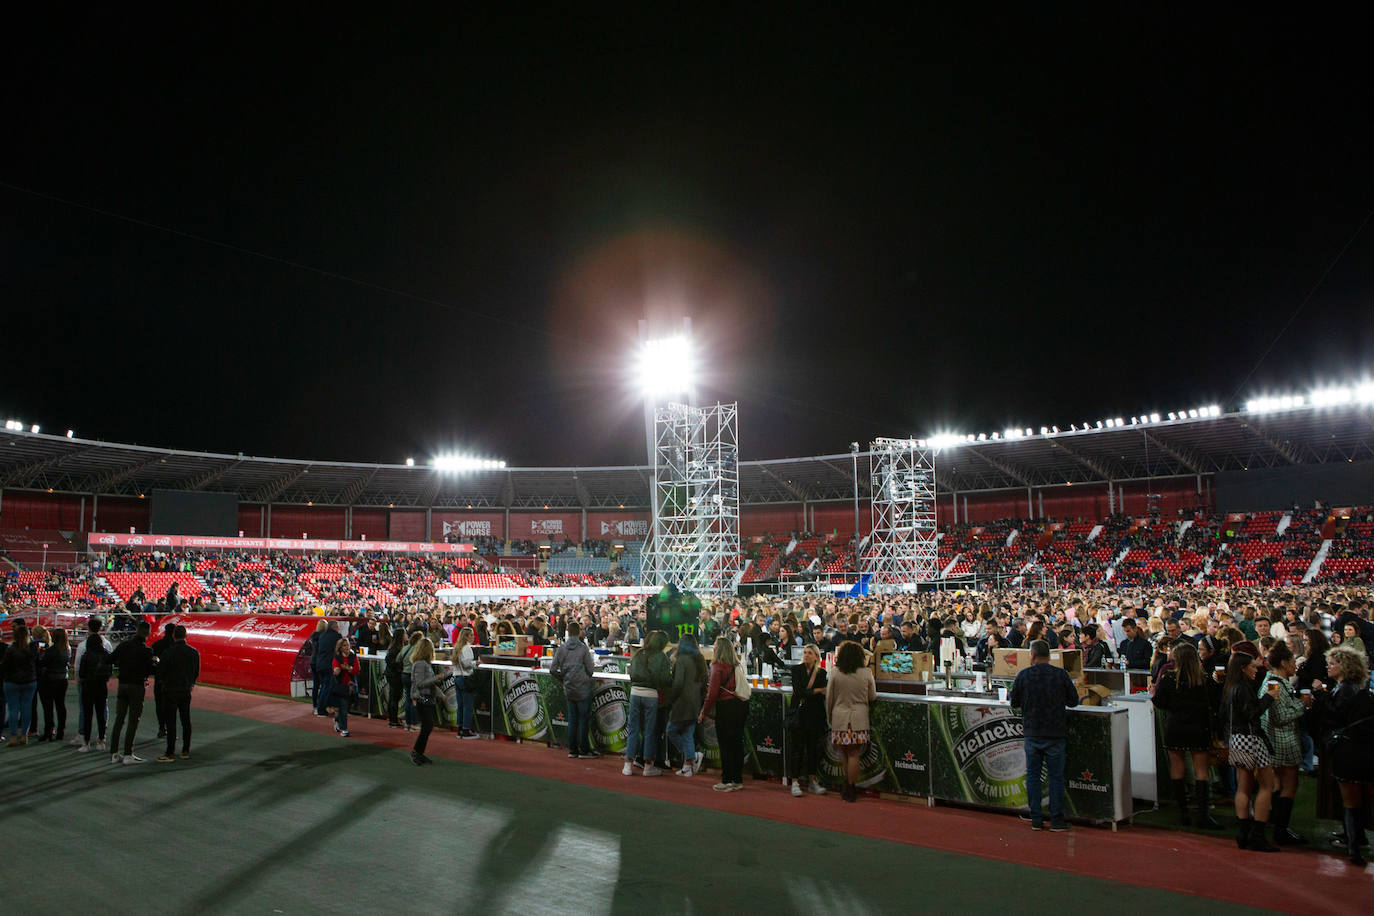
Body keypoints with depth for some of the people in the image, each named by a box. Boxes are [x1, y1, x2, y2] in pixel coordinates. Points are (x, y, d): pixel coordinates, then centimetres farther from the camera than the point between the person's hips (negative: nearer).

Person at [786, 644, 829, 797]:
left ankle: (812, 781, 14)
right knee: (796, 748, -3)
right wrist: (816, 691, -6)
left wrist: (805, 695, -12)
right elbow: (798, 691, -10)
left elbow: (821, 696, -3)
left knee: (813, 748, 5)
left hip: (814, 714, 2)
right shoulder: (796, 669, 2)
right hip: (798, 714, -2)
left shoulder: (821, 672, 6)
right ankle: (795, 782, 1)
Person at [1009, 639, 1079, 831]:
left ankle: (1036, 818, 12)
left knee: (1033, 775, 10)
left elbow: (1014, 703, 3)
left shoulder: (1023, 675, -4)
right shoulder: (1061, 674, -7)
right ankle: (1056, 820, 8)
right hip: (1056, 732, -1)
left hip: (1032, 733, 1)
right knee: (1056, 776, 6)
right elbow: (1074, 701, 2)